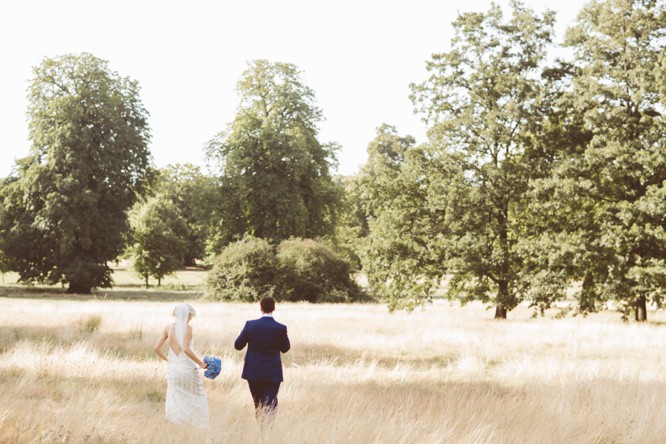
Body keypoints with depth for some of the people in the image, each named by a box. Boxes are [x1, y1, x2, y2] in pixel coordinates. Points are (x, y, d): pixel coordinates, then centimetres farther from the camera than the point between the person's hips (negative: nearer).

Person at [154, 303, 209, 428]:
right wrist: (200, 363, -15)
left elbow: (157, 348, 1)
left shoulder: (168, 328, 2)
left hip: (172, 369, 5)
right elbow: (185, 349, -23)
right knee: (196, 400, 9)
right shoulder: (187, 328, -12)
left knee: (175, 402, 11)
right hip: (187, 369, -5)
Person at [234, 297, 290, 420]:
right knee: (270, 406, 0)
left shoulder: (250, 325, -9)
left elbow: (238, 345, -1)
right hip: (272, 374, -2)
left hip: (253, 372, 2)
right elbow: (285, 348, 4)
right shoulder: (280, 328, -10)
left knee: (258, 405, 17)